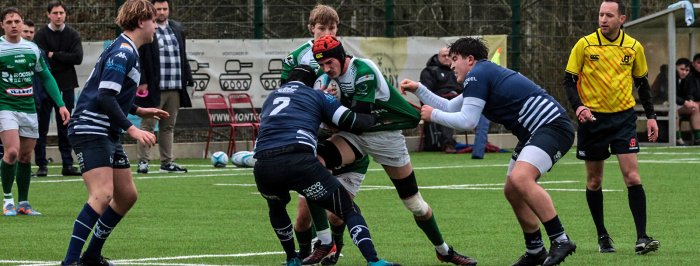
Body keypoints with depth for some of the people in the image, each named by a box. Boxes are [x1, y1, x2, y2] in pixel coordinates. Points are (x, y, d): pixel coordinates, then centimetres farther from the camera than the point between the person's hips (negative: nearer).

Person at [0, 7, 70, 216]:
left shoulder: (32, 49, 9)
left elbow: (46, 77, 16)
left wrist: (60, 104, 10)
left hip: (28, 109, 5)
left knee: (26, 156, 6)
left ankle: (23, 203, 15)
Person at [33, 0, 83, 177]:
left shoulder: (73, 35, 5)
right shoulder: (41, 35, -2)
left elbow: (78, 58, -8)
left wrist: (54, 55, -9)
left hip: (66, 86, 2)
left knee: (66, 127, 7)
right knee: (41, 127, -1)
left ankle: (68, 164, 11)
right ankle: (42, 164, 3)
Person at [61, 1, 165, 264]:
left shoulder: (125, 50, 17)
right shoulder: (122, 52, -15)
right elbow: (105, 97, -23)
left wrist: (139, 110, 25)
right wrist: (132, 129, -24)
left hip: (107, 134, 11)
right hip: (90, 131, -11)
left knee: (127, 196, 12)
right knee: (103, 194, -23)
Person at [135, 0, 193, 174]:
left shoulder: (177, 29, 15)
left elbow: (183, 56, 19)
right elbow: (139, 58, -9)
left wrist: (187, 80, 14)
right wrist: (142, 82, -15)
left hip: (175, 88, 6)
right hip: (153, 88, -6)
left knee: (168, 127, 11)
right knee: (148, 125, -3)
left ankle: (167, 162, 17)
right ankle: (143, 162, 0)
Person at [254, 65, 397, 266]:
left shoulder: (271, 97, 32)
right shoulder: (317, 96, 19)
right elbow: (352, 122, 9)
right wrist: (374, 118, 29)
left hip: (263, 167, 4)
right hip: (299, 162, -4)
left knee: (276, 208, 38)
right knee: (348, 210, 4)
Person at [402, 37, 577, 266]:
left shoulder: (477, 75, -9)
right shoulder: (485, 74, 22)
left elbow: (467, 121, -13)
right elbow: (449, 107, 32)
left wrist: (433, 115, 1)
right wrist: (418, 90, 28)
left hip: (552, 126, -11)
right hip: (534, 132, 11)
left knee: (520, 178, -29)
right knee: (512, 191, 12)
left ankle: (560, 241, -27)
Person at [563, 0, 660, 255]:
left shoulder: (634, 47, 1)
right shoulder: (584, 45, -5)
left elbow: (641, 82, 14)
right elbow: (569, 80, -1)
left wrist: (651, 116, 8)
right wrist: (578, 106, -19)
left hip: (623, 117, 0)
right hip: (592, 118, 0)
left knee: (632, 176, -11)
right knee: (594, 181, 7)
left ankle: (642, 238, -11)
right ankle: (602, 235, 21)